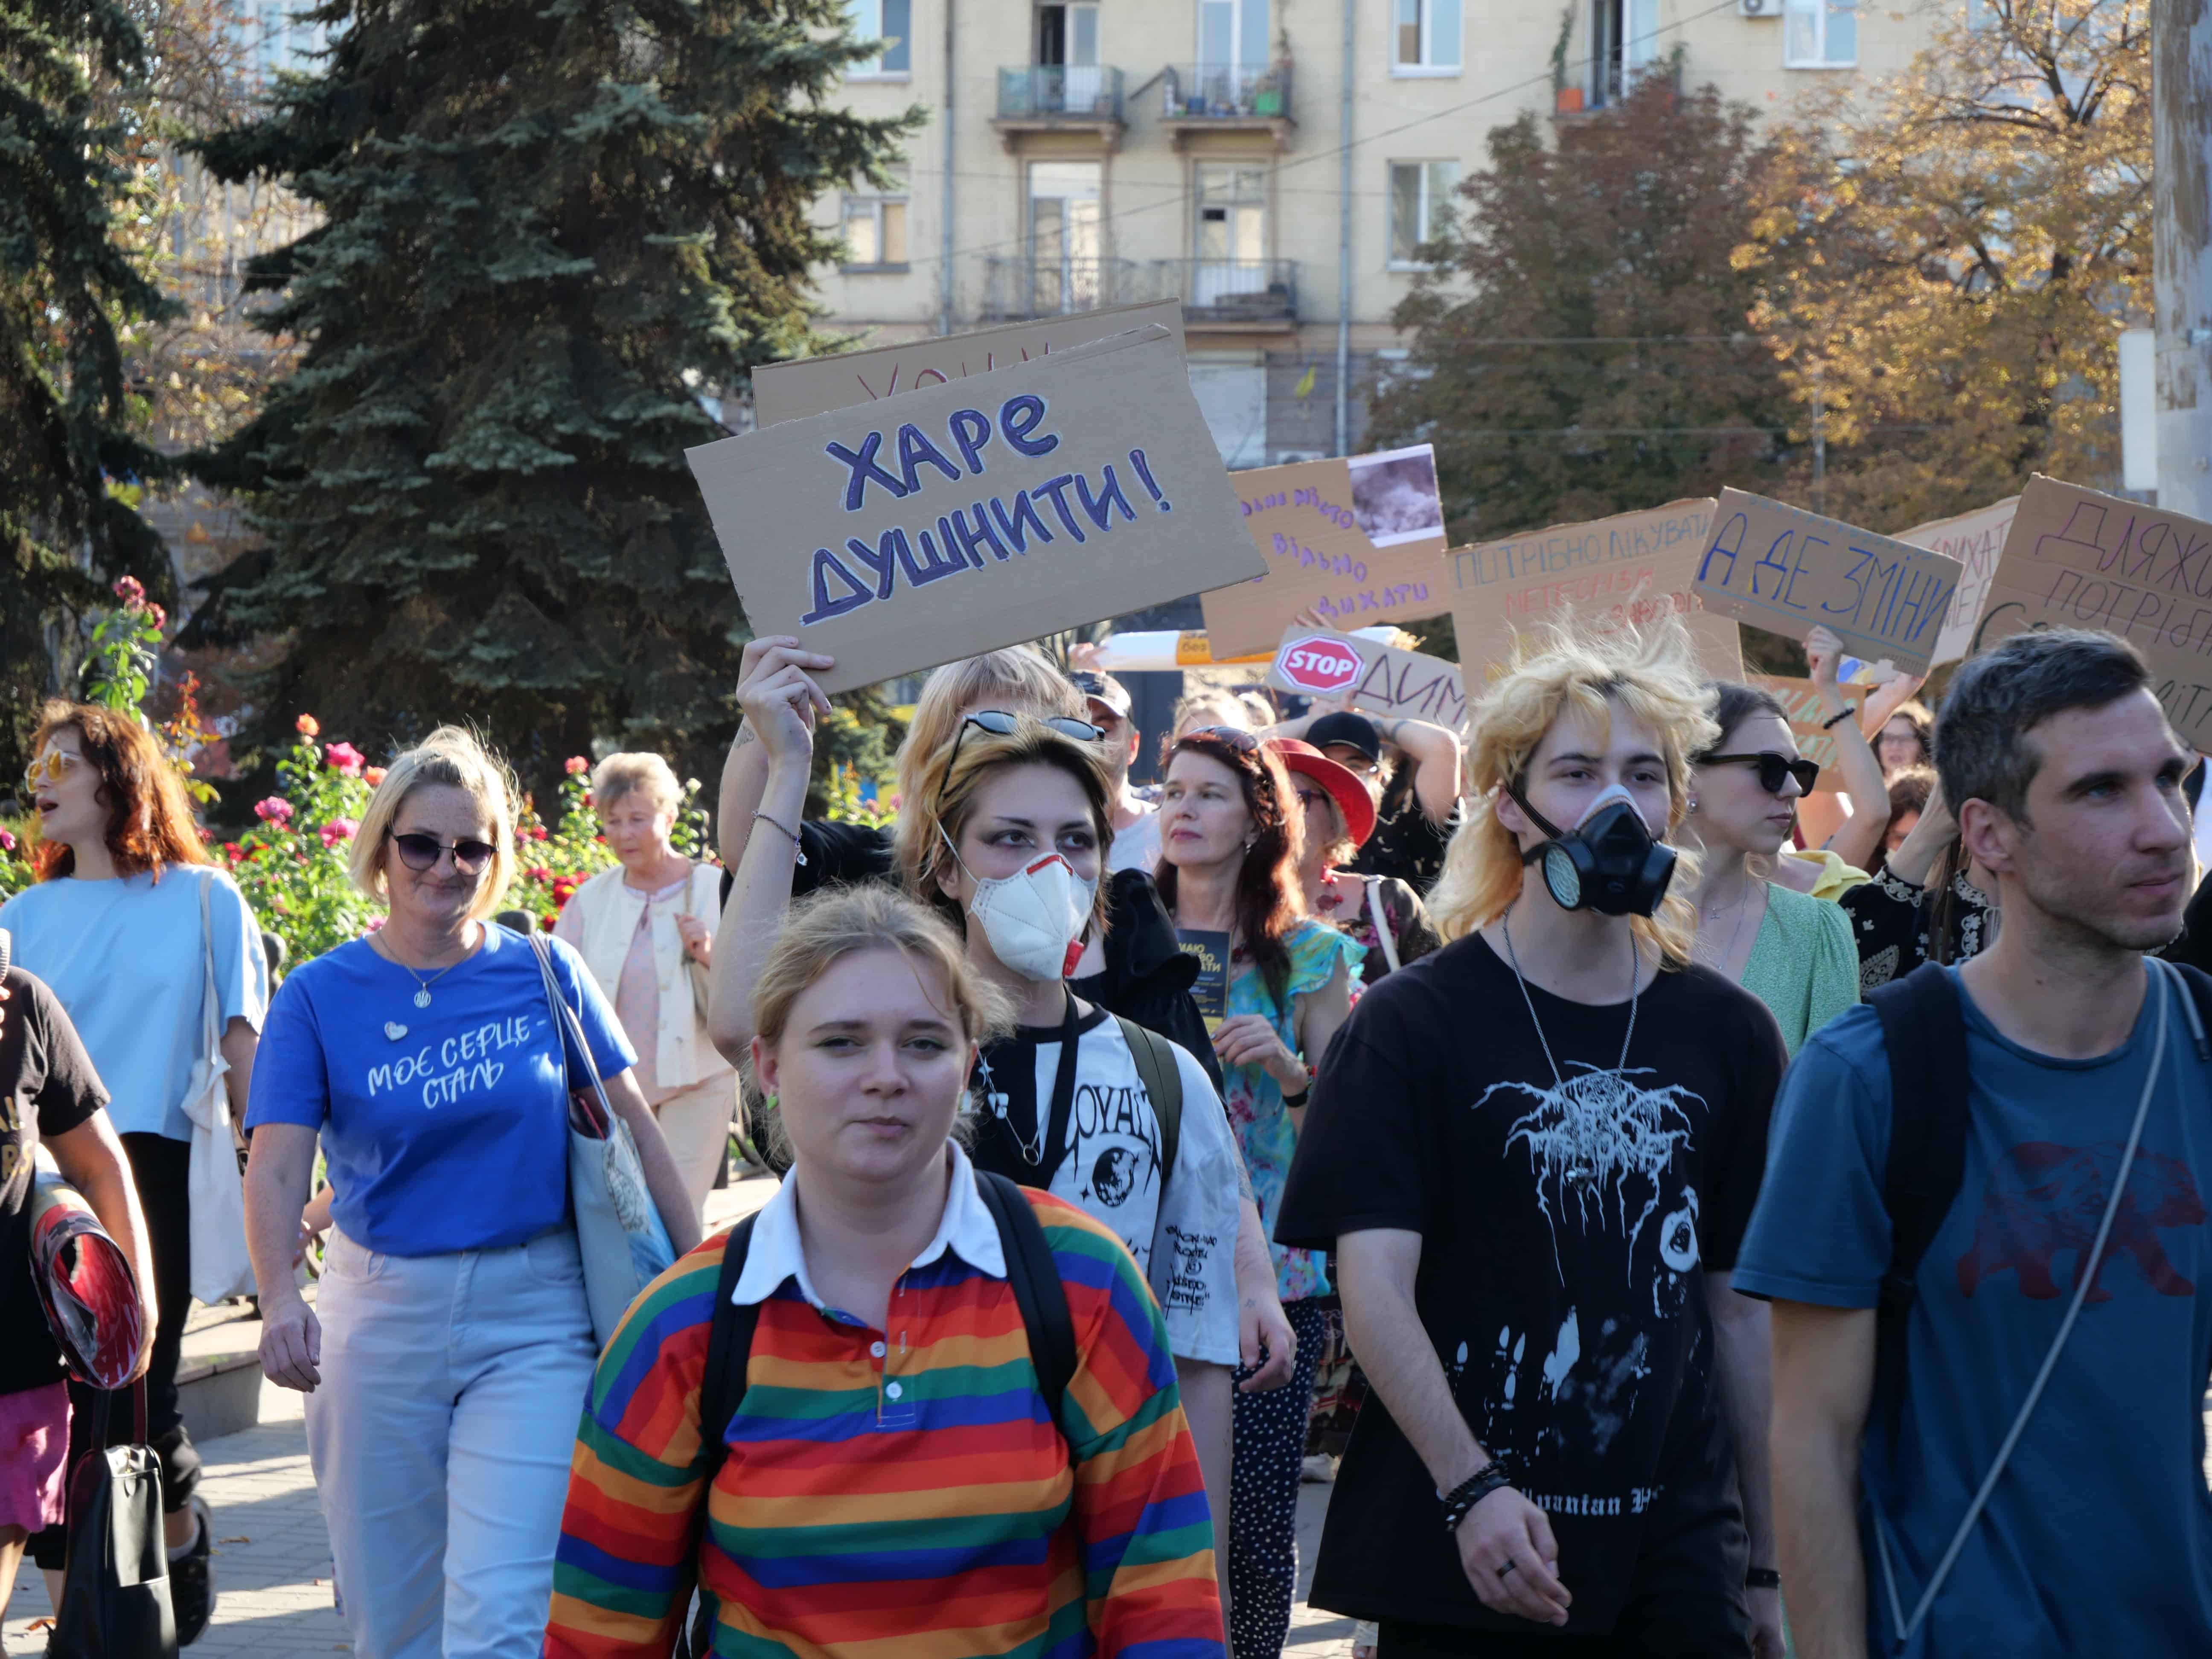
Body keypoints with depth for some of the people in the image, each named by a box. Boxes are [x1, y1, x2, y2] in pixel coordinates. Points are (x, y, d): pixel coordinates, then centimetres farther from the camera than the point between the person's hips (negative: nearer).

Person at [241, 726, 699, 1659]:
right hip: (378, 1318, 1)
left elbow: (633, 1126, 6)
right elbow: (277, 1169, -9)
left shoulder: (545, 975, 1)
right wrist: (281, 1299, -27)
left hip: (534, 1313, -1)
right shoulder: (321, 996, 0)